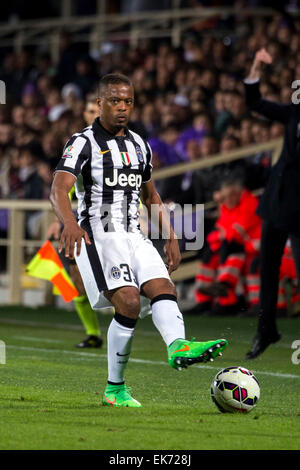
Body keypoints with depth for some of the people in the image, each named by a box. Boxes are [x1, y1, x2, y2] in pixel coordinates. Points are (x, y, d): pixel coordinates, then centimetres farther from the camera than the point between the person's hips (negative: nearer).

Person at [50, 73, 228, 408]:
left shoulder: (139, 145, 16)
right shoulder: (83, 143, -4)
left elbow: (150, 195, 28)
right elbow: (58, 190, -19)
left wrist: (170, 237, 19)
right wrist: (70, 223, -38)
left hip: (133, 236, 7)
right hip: (98, 234, -7)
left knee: (163, 286, -19)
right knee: (129, 302, -21)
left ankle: (178, 346, -45)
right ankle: (114, 389, -12)